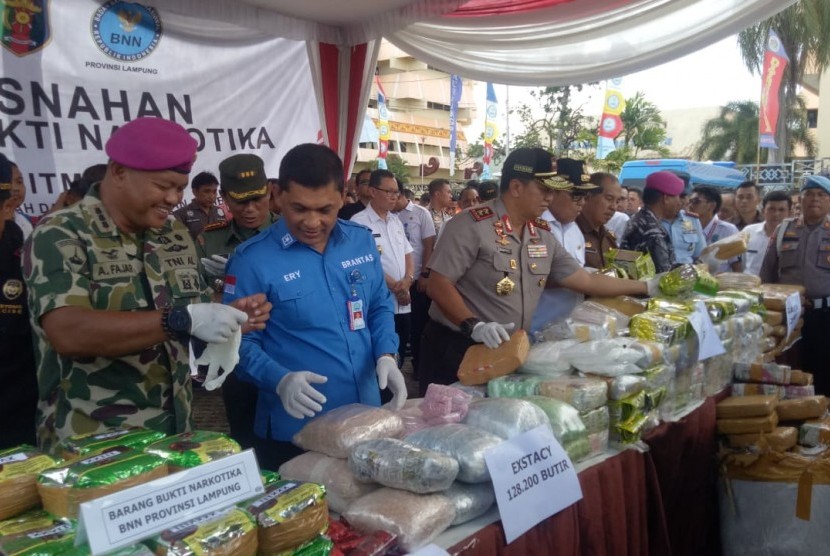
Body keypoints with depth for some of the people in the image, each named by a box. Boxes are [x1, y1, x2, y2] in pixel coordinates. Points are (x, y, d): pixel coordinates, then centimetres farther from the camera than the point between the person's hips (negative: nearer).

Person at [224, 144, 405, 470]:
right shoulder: (253, 259, -13)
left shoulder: (362, 241, 2)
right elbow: (240, 340, -12)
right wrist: (280, 381, -29)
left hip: (365, 418, 5)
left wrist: (386, 356, -7)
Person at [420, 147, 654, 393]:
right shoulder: (471, 225, -16)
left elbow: (585, 281, 12)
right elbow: (438, 285, -19)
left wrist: (646, 287, 13)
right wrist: (474, 326, -30)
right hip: (456, 349, -6)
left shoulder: (543, 236, 7)